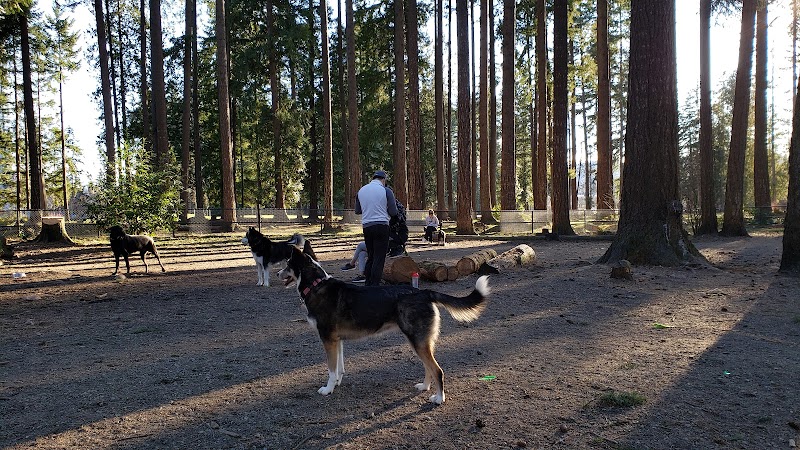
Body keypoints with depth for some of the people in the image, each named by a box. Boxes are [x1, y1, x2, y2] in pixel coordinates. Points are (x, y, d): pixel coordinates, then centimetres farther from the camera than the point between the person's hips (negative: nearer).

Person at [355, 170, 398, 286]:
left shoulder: (361, 190, 10)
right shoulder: (386, 191, -4)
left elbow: (357, 211, 19)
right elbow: (393, 212, -2)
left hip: (366, 226, 5)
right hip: (381, 226, -5)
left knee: (370, 257, 16)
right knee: (379, 258, -2)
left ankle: (368, 284, 18)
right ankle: (375, 285, -4)